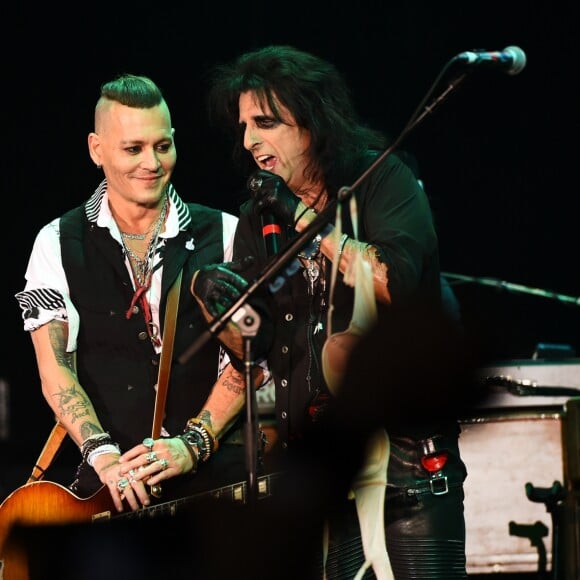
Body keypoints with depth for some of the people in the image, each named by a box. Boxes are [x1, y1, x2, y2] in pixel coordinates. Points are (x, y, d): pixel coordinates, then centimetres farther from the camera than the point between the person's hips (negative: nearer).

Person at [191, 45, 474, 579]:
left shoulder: (382, 181, -1)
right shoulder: (259, 218, 13)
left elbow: (396, 282, -19)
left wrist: (304, 216, -12)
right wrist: (213, 294, -9)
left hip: (406, 449, -4)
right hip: (313, 464, 4)